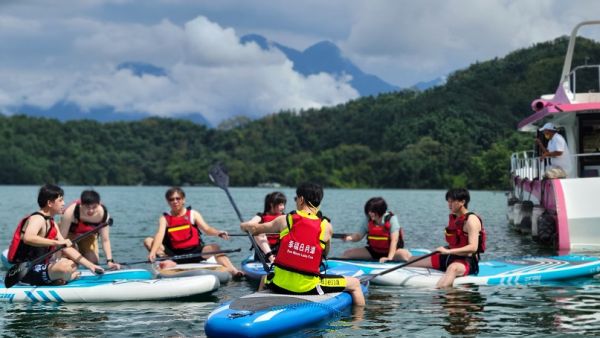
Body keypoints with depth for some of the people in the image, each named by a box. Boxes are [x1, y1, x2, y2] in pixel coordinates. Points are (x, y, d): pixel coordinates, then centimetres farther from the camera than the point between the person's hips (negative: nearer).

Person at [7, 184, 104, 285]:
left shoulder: (51, 223, 15)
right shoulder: (37, 219, -14)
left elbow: (66, 249, 14)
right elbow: (28, 238, -37)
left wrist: (90, 265, 7)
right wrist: (57, 242, -40)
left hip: (38, 266, 10)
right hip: (26, 271, -10)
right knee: (65, 267, -31)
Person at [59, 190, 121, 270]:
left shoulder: (102, 213, -32)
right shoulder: (71, 212, -41)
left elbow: (105, 240, -24)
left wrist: (110, 261, -32)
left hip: (88, 234, 3)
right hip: (70, 232, -3)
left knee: (93, 261, -3)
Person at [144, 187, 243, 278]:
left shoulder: (193, 214, 6)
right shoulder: (165, 218, 4)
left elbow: (206, 229, -6)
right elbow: (160, 235, -13)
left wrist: (218, 233, -29)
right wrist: (153, 252, -31)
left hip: (194, 252, 0)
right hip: (174, 254, 1)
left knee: (214, 248, -28)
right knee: (148, 241, -18)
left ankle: (233, 271, -47)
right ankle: (170, 263, -40)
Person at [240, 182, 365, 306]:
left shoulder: (285, 220, 0)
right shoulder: (326, 226, -3)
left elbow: (255, 229, 16)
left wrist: (245, 226, 38)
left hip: (280, 285, 2)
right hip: (308, 288, -2)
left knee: (265, 279, 39)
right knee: (355, 283, 15)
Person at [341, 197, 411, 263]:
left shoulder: (391, 219, -18)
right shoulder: (368, 220, -5)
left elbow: (394, 240, -26)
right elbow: (359, 236, -1)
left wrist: (389, 257, -38)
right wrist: (350, 237, -25)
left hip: (391, 251, -4)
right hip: (373, 251, 4)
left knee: (405, 254, -38)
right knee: (347, 254, -7)